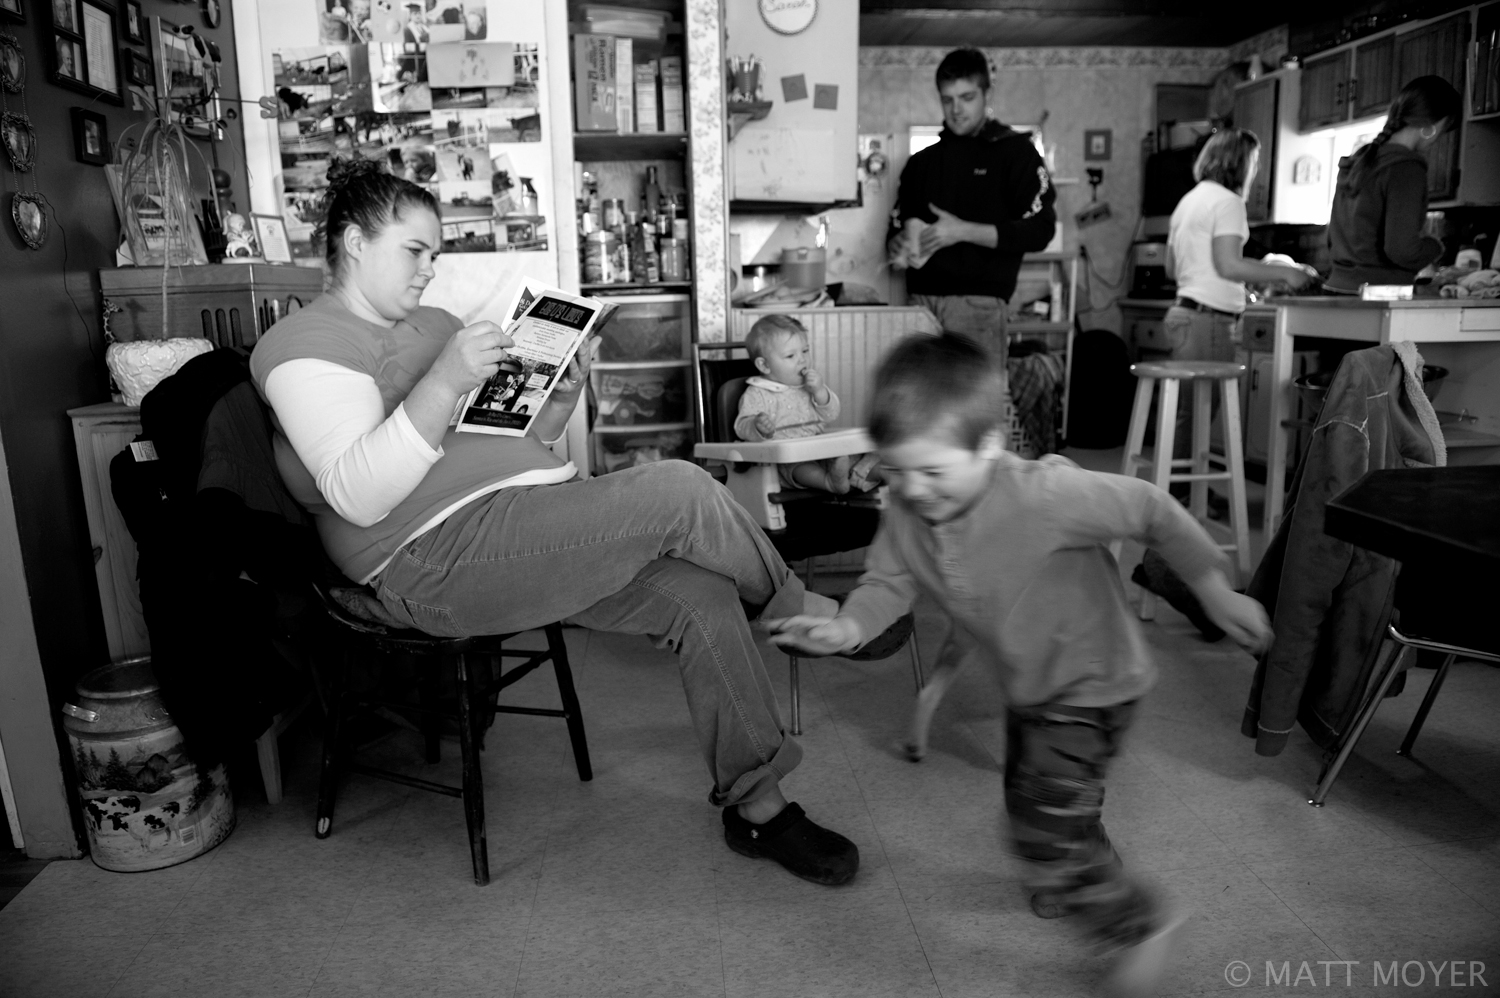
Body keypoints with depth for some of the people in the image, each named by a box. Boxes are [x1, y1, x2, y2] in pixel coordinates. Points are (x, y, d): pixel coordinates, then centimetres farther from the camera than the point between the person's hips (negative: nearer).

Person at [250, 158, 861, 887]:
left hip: (534, 525, 8)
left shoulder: (435, 325, 24)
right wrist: (442, 383, -25)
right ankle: (799, 613, 4)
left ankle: (756, 807, -1)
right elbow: (358, 497, -16)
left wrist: (562, 397, 5)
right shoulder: (305, 347, 0)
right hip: (435, 559, -8)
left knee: (700, 595, -13)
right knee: (678, 491, -23)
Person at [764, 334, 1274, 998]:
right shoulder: (907, 514, -17)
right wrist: (848, 627, -33)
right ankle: (1085, 881, 57)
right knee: (1029, 799, 28)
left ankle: (1138, 925, 16)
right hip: (1029, 688, 8)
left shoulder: (1046, 495, -35)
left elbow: (1151, 511, -24)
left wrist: (1217, 595, -15)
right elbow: (887, 582, -11)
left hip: (1091, 683, -8)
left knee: (1045, 830, -10)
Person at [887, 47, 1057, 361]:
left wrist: (964, 231, -13)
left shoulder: (1015, 151, 6)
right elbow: (899, 225, 25)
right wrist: (897, 246, 0)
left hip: (978, 301, -4)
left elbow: (1039, 230, -3)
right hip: (920, 298, 4)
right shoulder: (921, 163, 20)